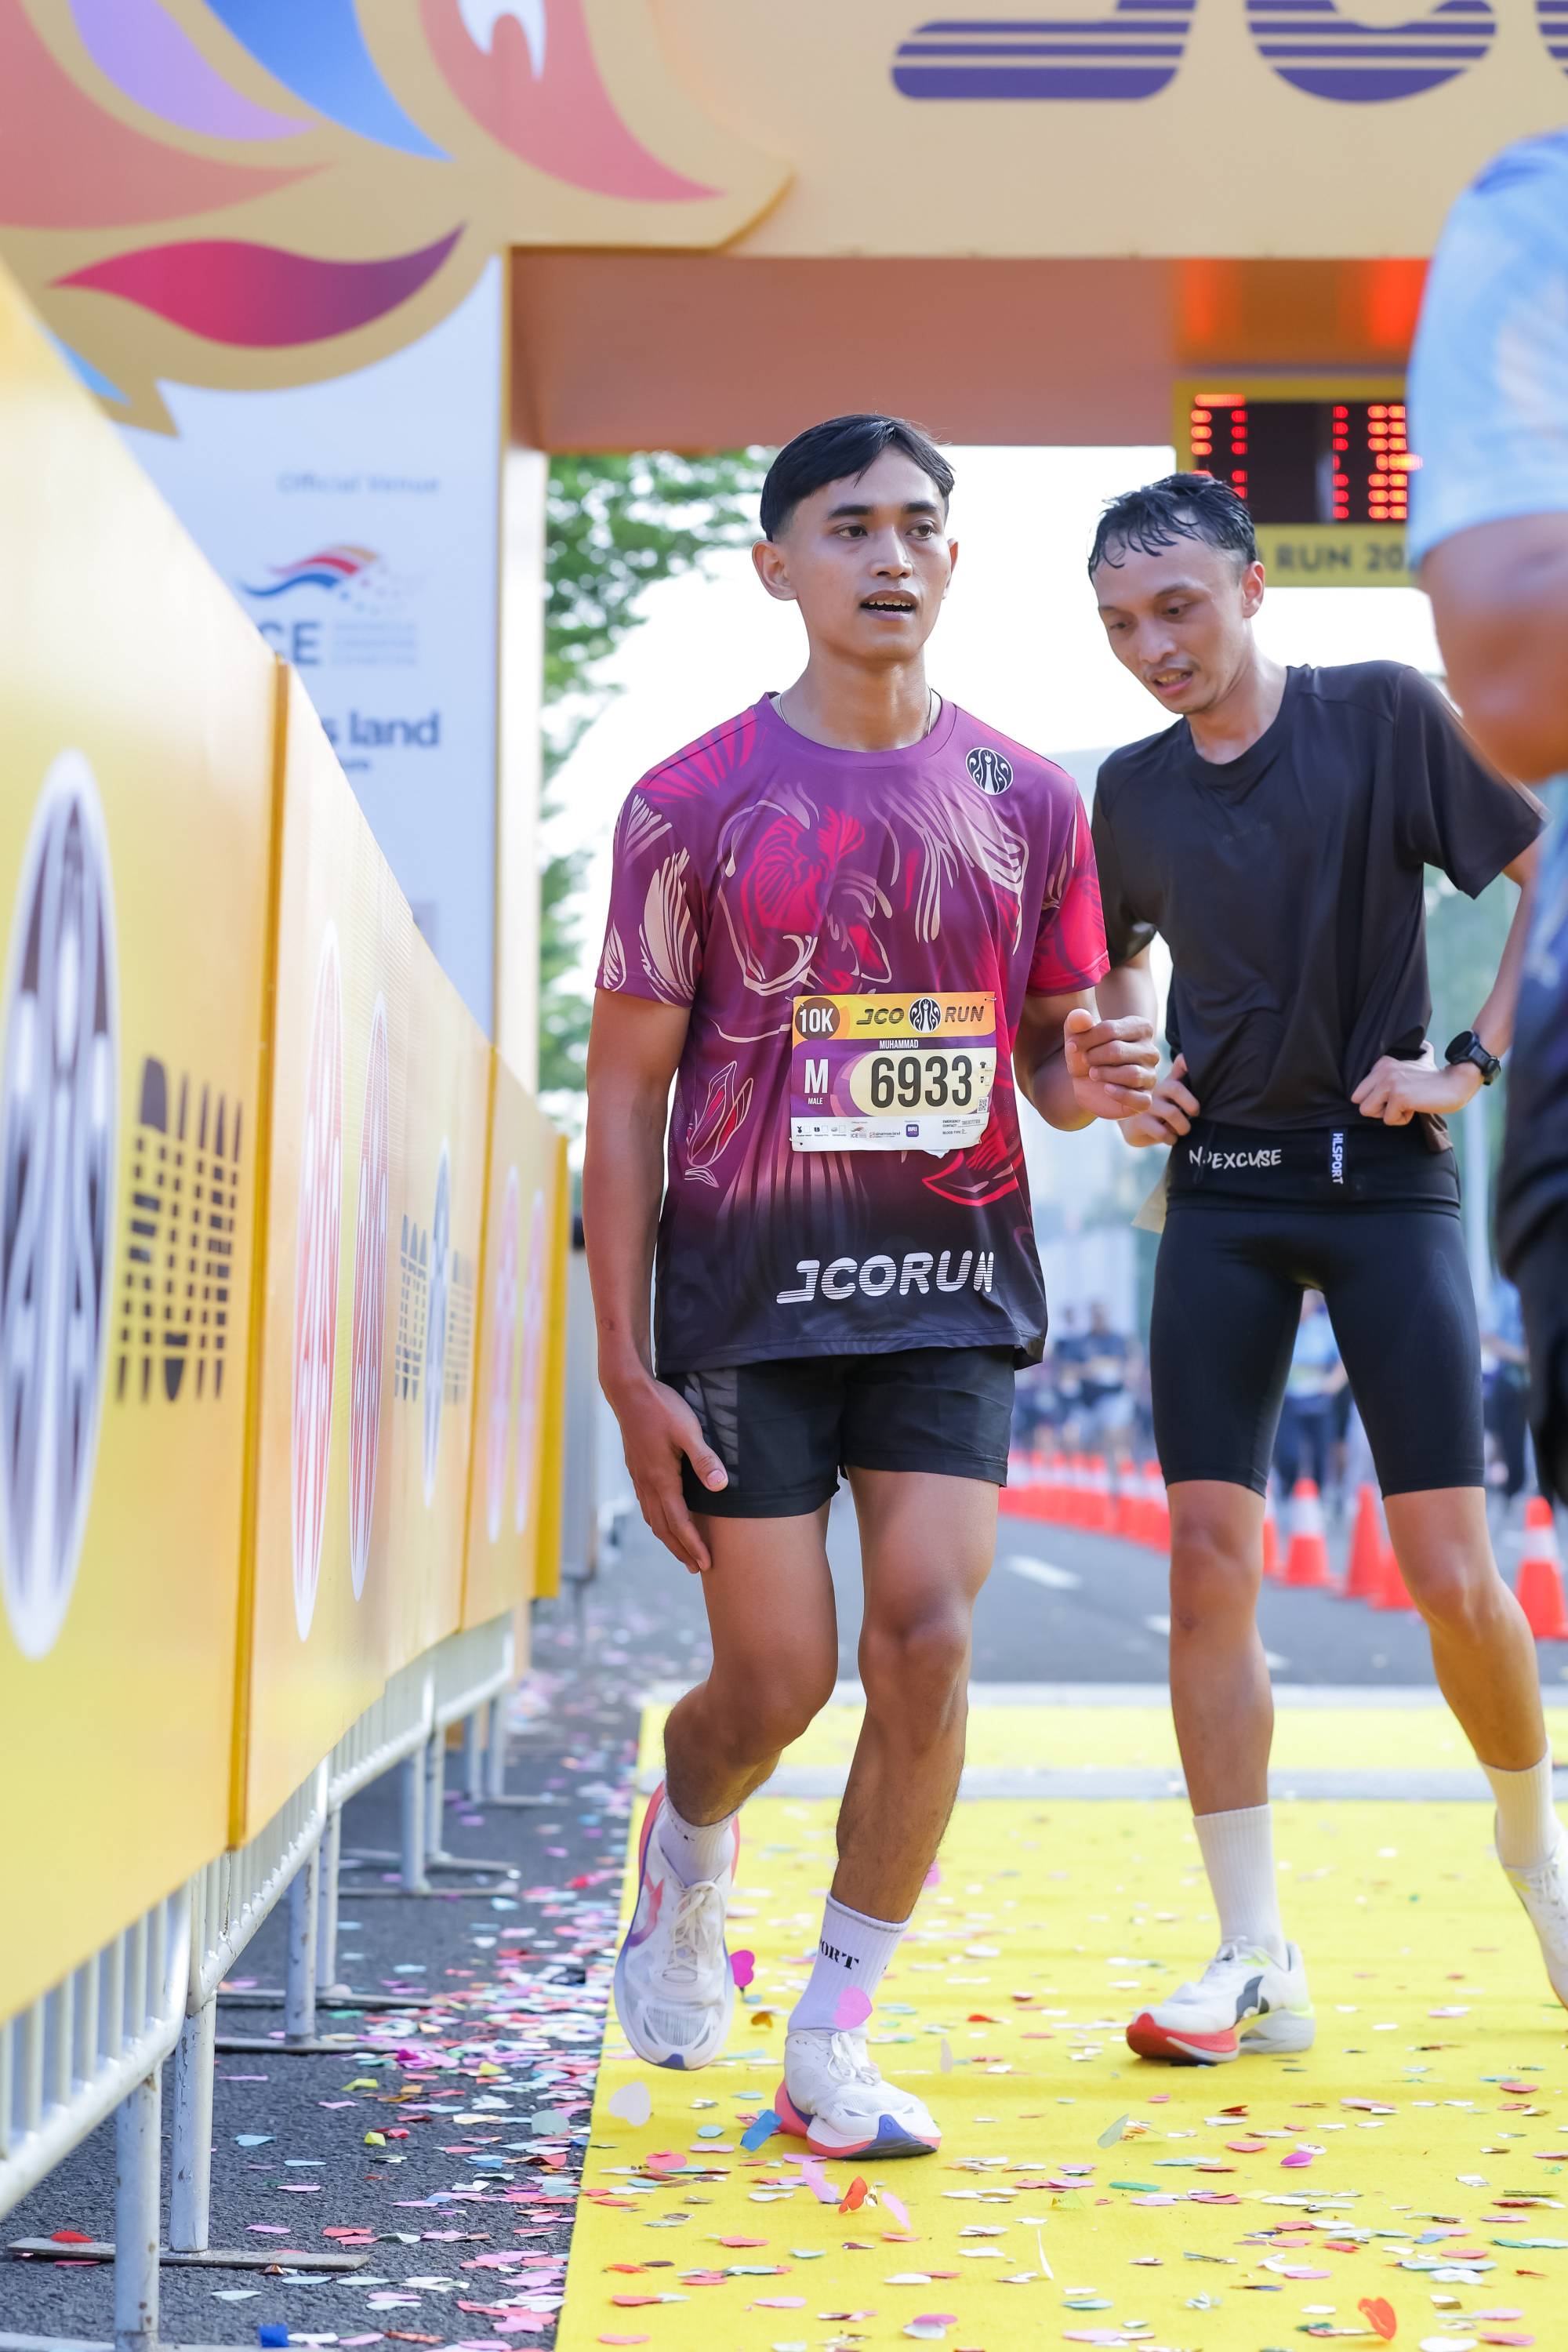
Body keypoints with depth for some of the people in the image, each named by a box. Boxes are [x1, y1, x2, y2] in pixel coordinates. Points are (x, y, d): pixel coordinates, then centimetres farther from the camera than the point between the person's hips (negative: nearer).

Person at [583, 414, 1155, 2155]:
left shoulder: (1027, 803, 6)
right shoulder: (694, 805, -3)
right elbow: (626, 1093, -2)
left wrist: (1090, 1080, -11)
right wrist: (626, 1371, -7)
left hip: (951, 1291, 2)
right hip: (748, 1292, -2)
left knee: (927, 1640, -10)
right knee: (777, 1681, -2)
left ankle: (830, 2050, 6)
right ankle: (684, 1862, 35)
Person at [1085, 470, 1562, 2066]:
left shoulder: (1383, 715, -4)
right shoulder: (1133, 792, 8)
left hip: (1385, 1179, -3)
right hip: (1222, 1197, 4)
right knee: (1207, 1561, -5)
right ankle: (1255, 1963, 2)